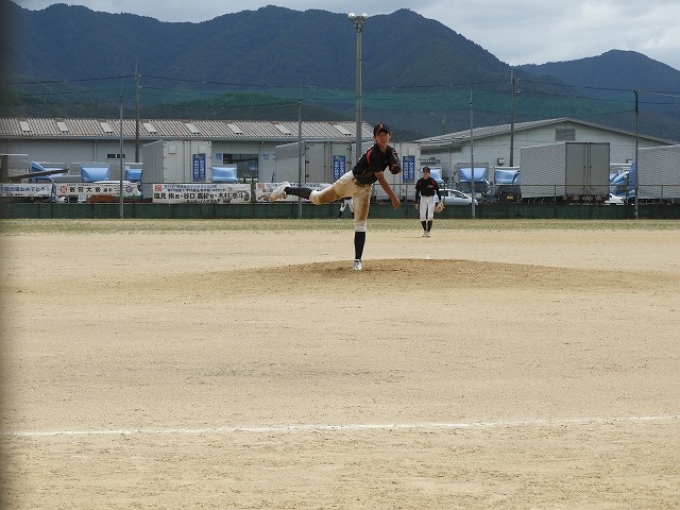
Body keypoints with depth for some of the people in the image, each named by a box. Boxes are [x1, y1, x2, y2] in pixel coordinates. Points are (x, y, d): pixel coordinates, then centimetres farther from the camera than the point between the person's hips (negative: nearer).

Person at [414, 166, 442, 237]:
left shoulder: (432, 181, -9)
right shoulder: (420, 181, -3)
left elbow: (437, 191, -5)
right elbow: (417, 192, 3)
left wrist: (440, 201, -12)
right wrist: (416, 202, -1)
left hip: (431, 199, -2)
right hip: (423, 199, 2)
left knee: (430, 216, -10)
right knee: (422, 217, 0)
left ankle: (428, 231, -5)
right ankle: (424, 230, 18)